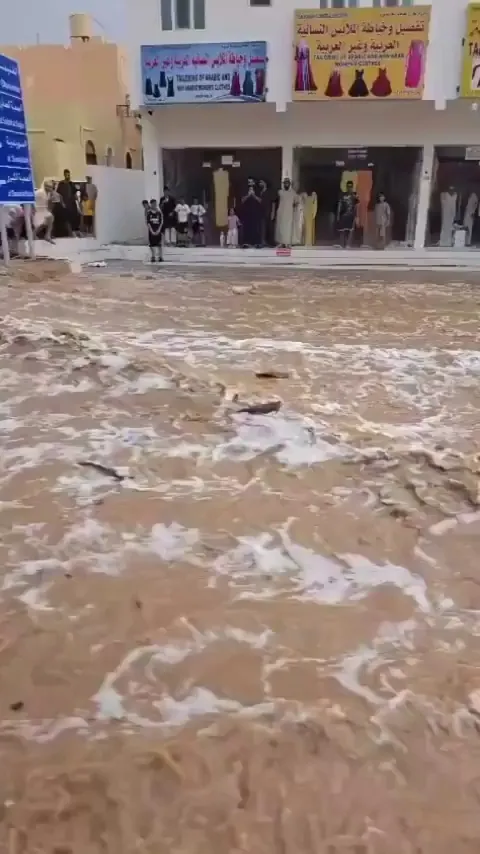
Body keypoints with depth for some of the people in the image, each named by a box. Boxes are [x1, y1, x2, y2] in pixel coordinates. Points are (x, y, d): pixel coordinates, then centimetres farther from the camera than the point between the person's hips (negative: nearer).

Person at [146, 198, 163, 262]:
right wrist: (152, 231, -10)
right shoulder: (149, 212, -1)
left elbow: (161, 222, 0)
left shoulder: (159, 212, 1)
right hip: (151, 230, 0)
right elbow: (148, 222, -3)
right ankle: (153, 257, 10)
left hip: (158, 230, 0)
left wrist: (158, 230, -9)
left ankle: (160, 257, 7)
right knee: (152, 244, 2)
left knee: (159, 244, 1)